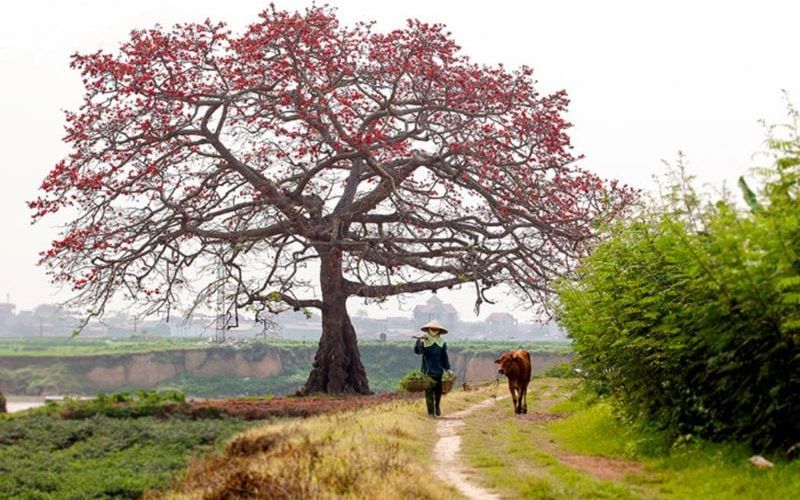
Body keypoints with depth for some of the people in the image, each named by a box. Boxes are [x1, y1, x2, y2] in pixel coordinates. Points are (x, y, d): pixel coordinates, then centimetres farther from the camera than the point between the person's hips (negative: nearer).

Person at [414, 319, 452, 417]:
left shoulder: (442, 342, 6)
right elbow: (417, 351, -20)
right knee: (429, 391, -3)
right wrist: (419, 340, -30)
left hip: (438, 370, 2)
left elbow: (444, 357, 11)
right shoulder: (424, 341, -3)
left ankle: (437, 406, 31)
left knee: (438, 390, 5)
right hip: (428, 370, -2)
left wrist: (447, 369, 5)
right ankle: (431, 411, 6)